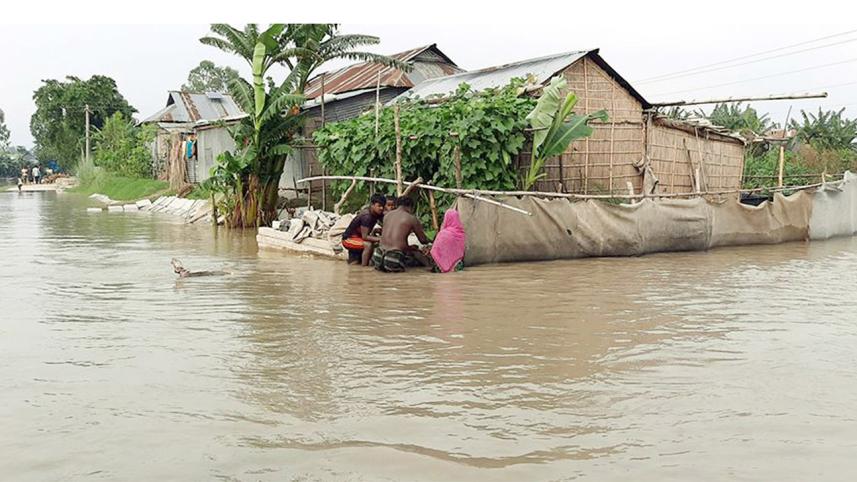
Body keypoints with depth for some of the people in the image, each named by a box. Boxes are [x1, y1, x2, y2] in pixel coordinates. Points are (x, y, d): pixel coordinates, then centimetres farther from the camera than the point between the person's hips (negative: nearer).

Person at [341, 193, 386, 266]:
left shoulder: (379, 215, -4)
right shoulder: (366, 217, -27)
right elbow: (364, 237, -30)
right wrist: (380, 239, -35)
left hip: (359, 237, 9)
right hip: (348, 239, -9)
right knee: (368, 245, -30)